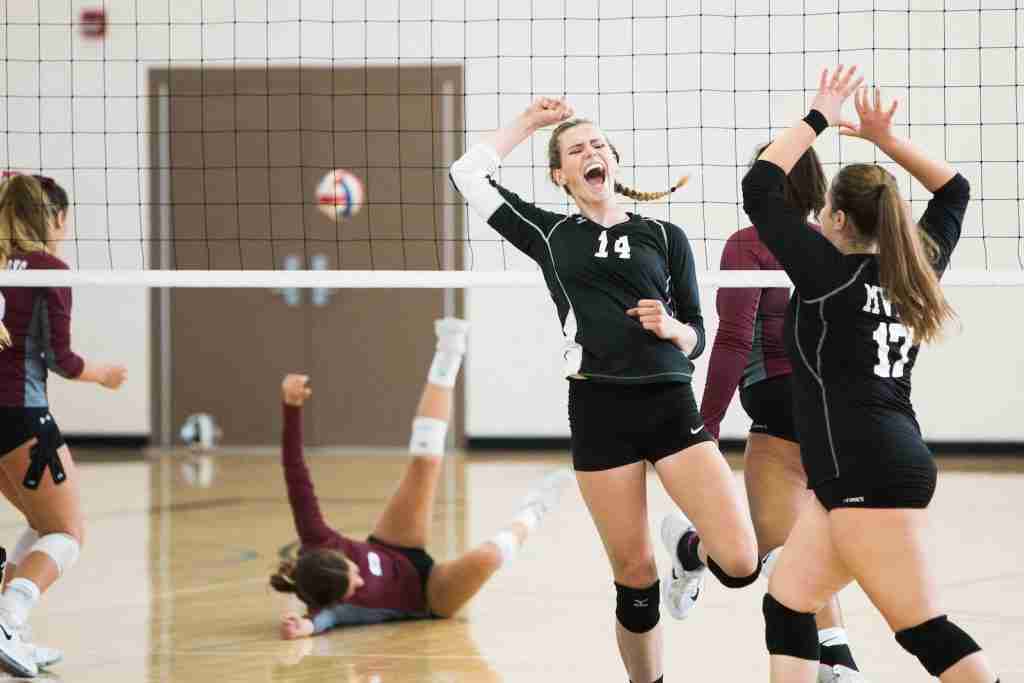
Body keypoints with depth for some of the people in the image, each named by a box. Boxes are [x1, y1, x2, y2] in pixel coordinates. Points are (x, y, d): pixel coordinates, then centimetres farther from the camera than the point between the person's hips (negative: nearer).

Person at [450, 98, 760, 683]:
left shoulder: (664, 236, 11)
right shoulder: (549, 235, 13)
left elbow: (696, 337, 12)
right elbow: (469, 173, 11)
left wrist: (670, 327, -9)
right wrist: (529, 122, 18)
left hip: (670, 405, 0)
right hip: (598, 412, 0)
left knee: (740, 564, -14)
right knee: (635, 576, 0)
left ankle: (687, 550, 21)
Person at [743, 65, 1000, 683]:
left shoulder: (830, 269, -7)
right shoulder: (916, 268, 13)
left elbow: (760, 187, -6)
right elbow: (954, 191, 28)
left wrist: (819, 119, 1)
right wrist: (885, 138, 21)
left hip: (870, 474, -9)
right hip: (866, 472, 9)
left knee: (925, 631, -9)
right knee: (787, 605, 10)